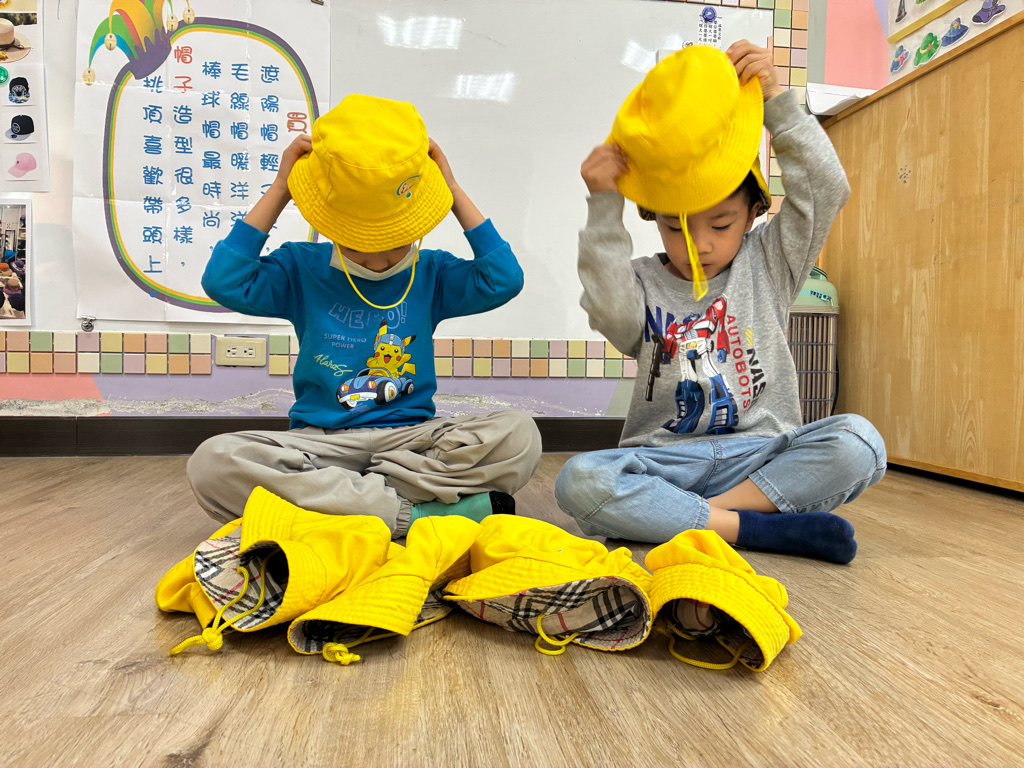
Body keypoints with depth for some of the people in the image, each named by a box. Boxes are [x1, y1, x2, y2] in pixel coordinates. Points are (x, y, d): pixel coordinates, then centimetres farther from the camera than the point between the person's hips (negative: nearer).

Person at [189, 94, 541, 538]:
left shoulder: (430, 273, 10)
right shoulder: (302, 269, 9)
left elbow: (503, 280, -3)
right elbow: (224, 283, -5)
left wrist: (455, 193, 2)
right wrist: (279, 191, -1)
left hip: (411, 436, 1)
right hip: (319, 442, 0)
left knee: (518, 435, -28)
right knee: (212, 463, -30)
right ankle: (415, 512, -31)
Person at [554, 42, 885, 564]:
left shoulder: (769, 261, 12)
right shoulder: (642, 282, 8)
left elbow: (826, 188, 0)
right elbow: (610, 311, -14)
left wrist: (774, 100, -5)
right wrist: (603, 208, -14)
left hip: (760, 453, 2)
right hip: (665, 457, -1)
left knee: (858, 443, -28)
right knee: (579, 481, -31)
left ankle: (673, 516, -24)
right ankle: (759, 528, -27)